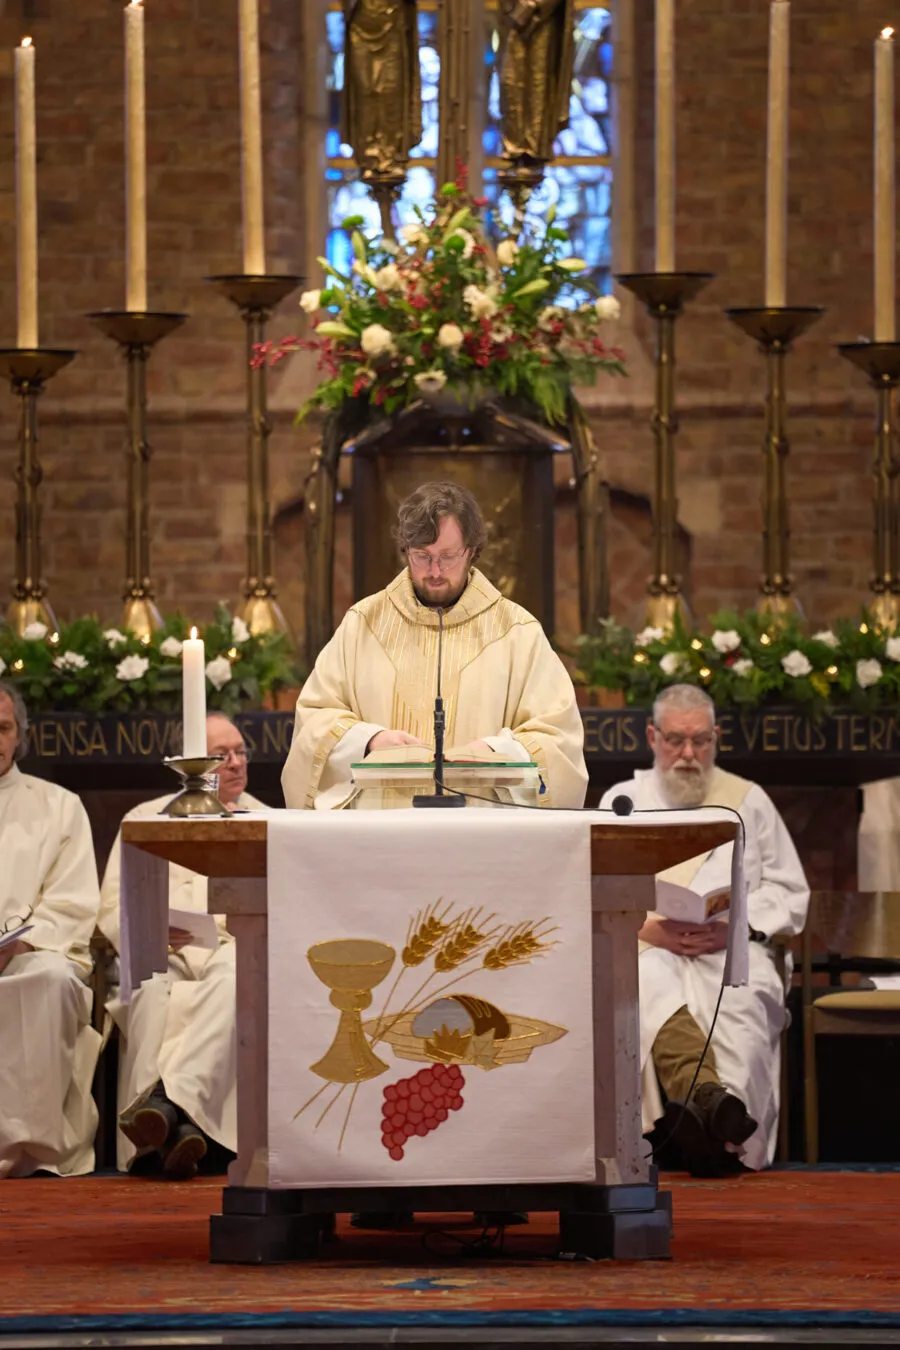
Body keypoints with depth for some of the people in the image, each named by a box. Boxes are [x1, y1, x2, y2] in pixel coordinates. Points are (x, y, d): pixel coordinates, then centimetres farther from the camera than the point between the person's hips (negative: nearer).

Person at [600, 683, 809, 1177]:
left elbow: (790, 892, 16)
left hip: (729, 950, 0)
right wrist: (647, 928, -8)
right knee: (650, 987, -40)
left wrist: (733, 926, -3)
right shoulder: (622, 801, 22)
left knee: (740, 1001, -38)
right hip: (643, 948, 0)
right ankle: (708, 1097, -63)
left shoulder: (749, 802, 22)